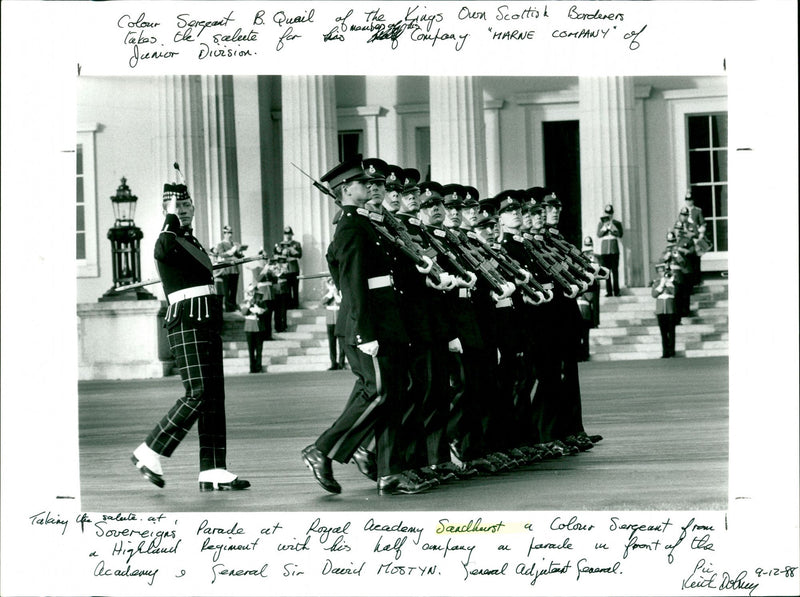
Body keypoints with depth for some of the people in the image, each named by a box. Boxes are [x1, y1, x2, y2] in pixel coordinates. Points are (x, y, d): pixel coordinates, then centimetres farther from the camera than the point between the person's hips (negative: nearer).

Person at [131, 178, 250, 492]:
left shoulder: (192, 242, 22)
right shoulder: (167, 241, -5)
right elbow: (167, 249, -26)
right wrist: (172, 217, -18)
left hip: (207, 324, 9)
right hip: (186, 322, -9)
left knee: (215, 396, 3)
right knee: (198, 394, -16)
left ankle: (213, 471, 1)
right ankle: (149, 452, -7)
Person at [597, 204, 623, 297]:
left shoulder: (617, 223, 9)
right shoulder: (601, 224, 12)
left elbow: (620, 234, -2)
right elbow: (598, 235, 0)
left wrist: (611, 229, -14)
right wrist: (605, 228, -15)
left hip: (614, 250, -1)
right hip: (604, 251, 1)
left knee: (615, 271, -5)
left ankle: (616, 291, -4)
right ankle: (609, 291, 0)